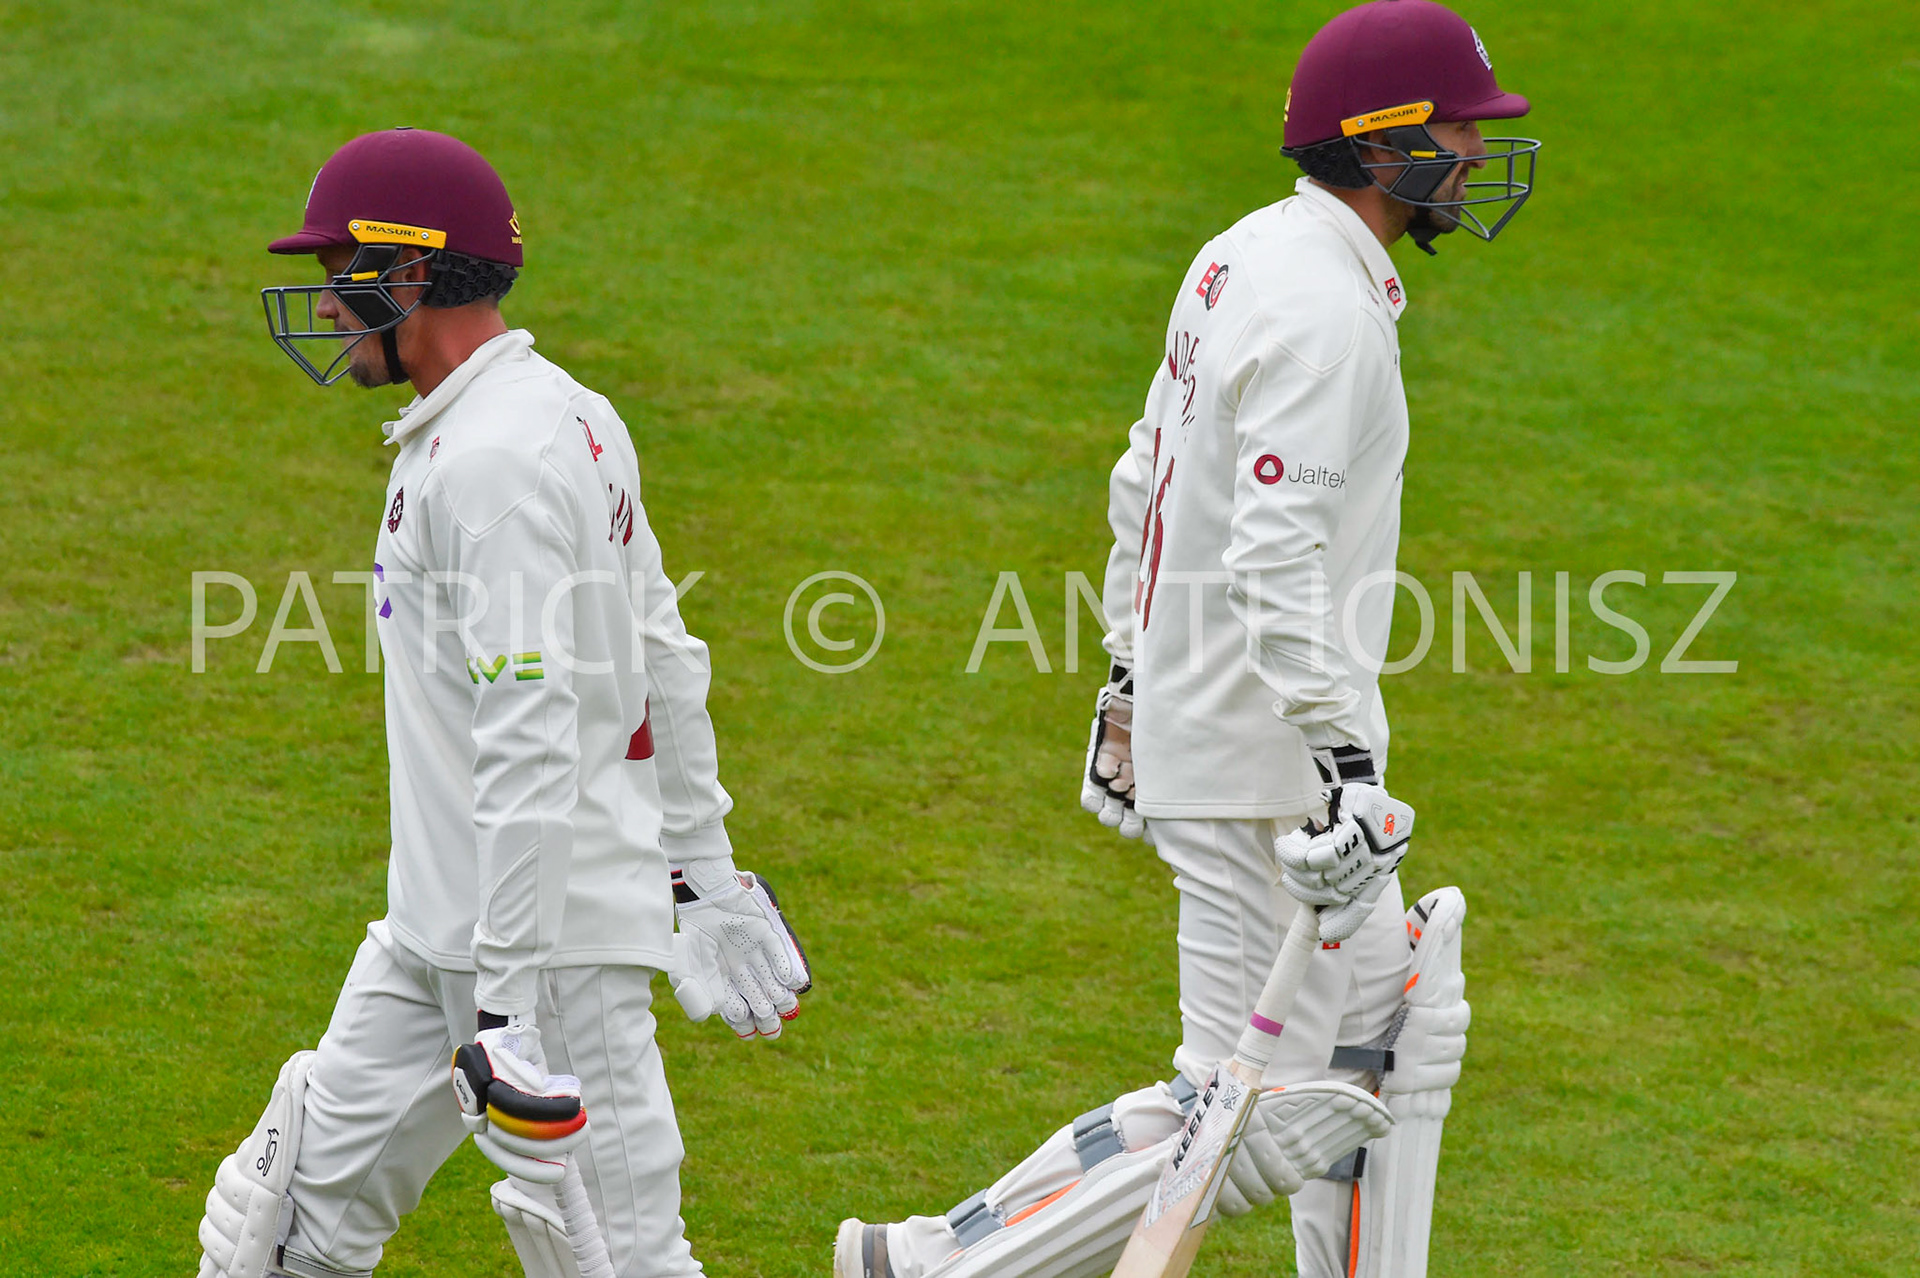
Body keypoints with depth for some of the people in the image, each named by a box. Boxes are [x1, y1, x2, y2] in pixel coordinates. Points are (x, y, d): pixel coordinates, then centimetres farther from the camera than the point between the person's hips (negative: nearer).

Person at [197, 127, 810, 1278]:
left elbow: (535, 746, -26)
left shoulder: (492, 463, -20)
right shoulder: (570, 415, 12)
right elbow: (665, 663, 18)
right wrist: (707, 878, 23)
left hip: (548, 926, -10)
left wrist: (512, 1003, -27)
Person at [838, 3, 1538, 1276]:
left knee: (1396, 1033, 18)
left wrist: (1129, 686, 26)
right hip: (1266, 758, -11)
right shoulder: (1325, 312, -19)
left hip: (1190, 717, 11)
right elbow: (1276, 557, -28)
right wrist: (1341, 764, -31)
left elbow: (1146, 483, 19)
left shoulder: (1246, 260, 11)